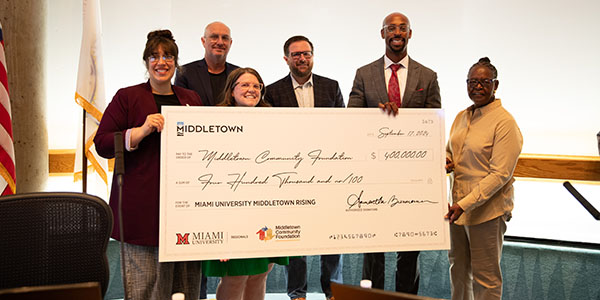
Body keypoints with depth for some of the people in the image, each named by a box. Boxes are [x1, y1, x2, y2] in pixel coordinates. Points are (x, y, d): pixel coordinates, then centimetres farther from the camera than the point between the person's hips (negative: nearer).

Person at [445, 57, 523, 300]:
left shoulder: (505, 122, -15)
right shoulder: (462, 116, 8)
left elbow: (500, 174, -19)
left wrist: (465, 204, -24)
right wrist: (446, 162, -3)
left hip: (487, 209, -7)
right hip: (458, 205, 7)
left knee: (485, 275, 7)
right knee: (457, 267, 21)